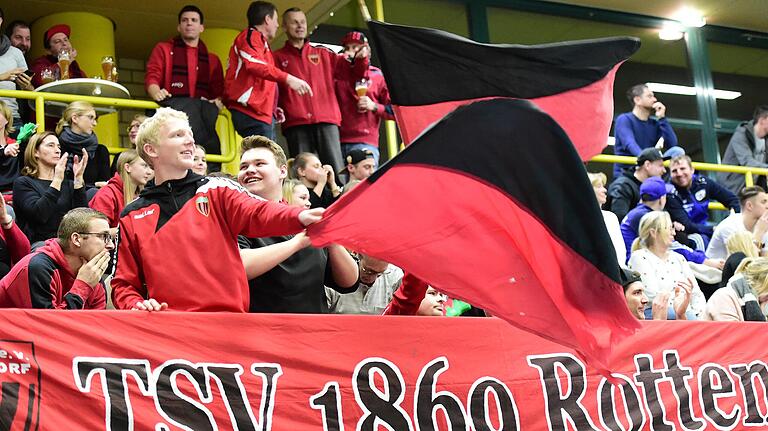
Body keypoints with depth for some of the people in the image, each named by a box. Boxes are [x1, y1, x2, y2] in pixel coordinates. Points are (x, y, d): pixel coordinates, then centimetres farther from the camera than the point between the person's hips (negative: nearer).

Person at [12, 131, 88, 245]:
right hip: (38, 243, -4)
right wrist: (57, 180, -15)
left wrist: (78, 178, -5)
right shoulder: (23, 183, 7)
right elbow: (39, 215, -13)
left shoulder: (68, 184, 21)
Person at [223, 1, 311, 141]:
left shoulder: (260, 42, 29)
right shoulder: (251, 36, 0)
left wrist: (272, 108, 15)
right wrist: (287, 78, -29)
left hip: (262, 113, 10)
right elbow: (254, 65, -21)